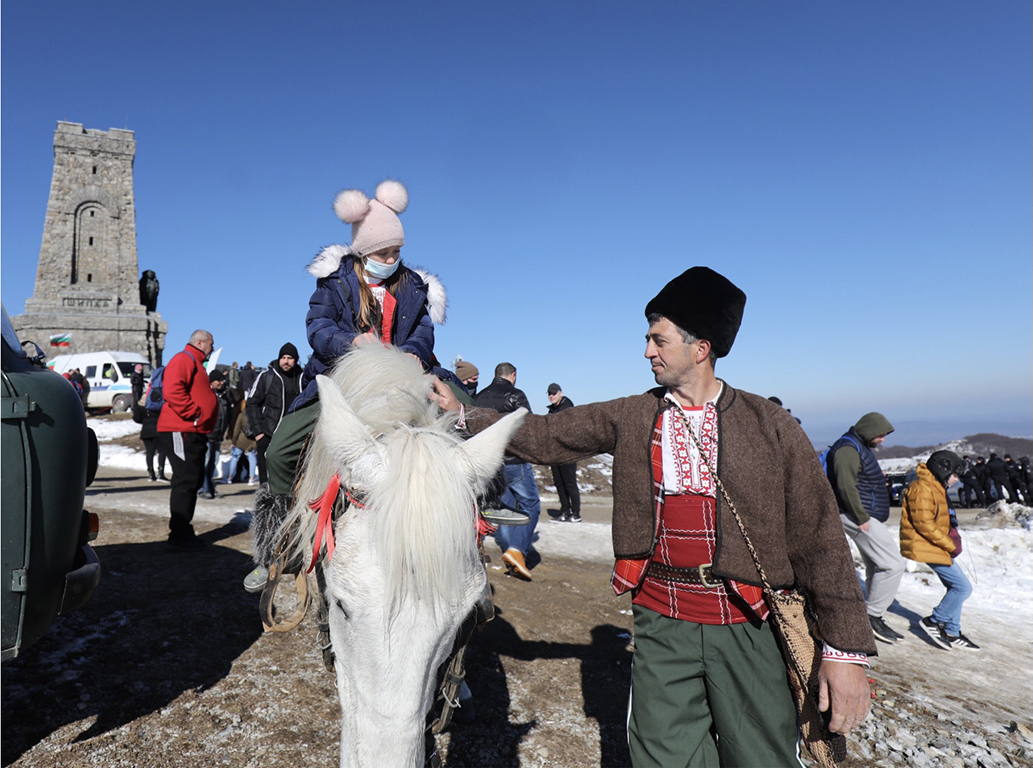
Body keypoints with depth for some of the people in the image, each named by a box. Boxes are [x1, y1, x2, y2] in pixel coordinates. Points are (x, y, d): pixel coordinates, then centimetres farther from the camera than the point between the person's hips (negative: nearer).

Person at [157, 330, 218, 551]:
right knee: (185, 481, -9)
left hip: (193, 433, 11)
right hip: (181, 432, -11)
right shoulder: (184, 359, -9)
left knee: (193, 482, 15)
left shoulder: (195, 363, 25)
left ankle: (184, 532, 24)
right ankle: (178, 536, -4)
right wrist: (194, 413, -21)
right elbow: (172, 391, -25)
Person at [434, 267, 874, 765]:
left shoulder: (769, 424, -4)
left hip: (748, 629, -1)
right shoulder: (629, 418, 2)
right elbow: (541, 436, 6)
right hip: (661, 621, 2)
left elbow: (818, 538, -3)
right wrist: (463, 415, 2)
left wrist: (847, 650, -5)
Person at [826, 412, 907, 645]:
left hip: (866, 516, 11)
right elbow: (846, 486, -25)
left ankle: (874, 618, 23)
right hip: (858, 516, -11)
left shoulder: (860, 448, 18)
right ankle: (873, 614, -3)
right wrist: (861, 517, -23)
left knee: (876, 568, 15)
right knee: (893, 564, -11)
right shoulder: (848, 449, -17)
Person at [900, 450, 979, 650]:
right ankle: (933, 622, 1)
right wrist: (950, 545, -15)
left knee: (956, 587, 12)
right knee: (963, 587, -11)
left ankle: (951, 633, 20)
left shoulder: (936, 488, 18)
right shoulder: (922, 488, -17)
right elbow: (924, 524, -22)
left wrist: (952, 541, 8)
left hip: (937, 546, 11)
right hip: (927, 547, -11)